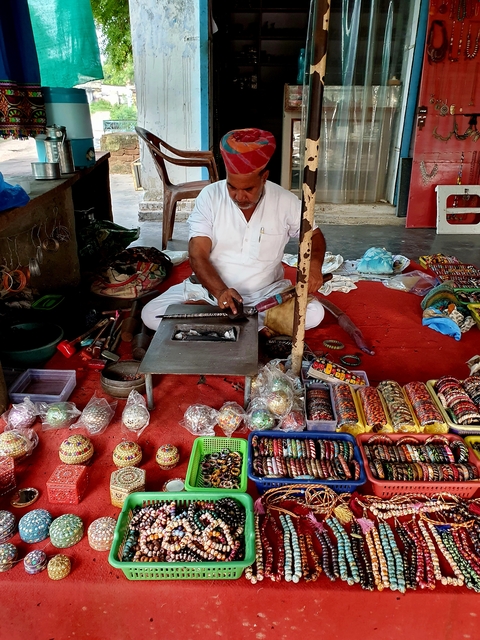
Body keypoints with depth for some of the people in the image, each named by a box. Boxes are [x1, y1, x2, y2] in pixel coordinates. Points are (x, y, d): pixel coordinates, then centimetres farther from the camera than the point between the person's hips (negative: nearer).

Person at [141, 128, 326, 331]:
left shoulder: (285, 201, -9)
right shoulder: (209, 196, -12)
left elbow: (314, 235, 5)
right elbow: (197, 255, -15)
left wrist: (314, 264, -19)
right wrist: (220, 291, -35)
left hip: (266, 292, 1)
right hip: (210, 288, 0)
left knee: (314, 313, -27)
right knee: (151, 314, -19)